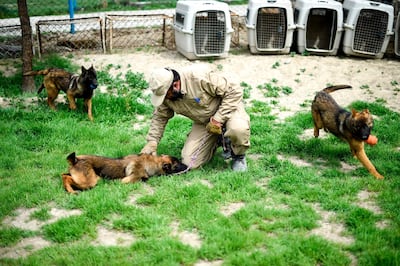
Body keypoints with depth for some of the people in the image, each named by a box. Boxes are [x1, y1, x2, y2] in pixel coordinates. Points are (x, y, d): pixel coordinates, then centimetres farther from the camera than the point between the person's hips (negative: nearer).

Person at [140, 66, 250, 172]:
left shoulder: (200, 78, -31)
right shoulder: (165, 94, -14)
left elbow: (234, 92, -26)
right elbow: (159, 117, 1)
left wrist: (218, 119, -28)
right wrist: (152, 142, -11)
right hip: (203, 123, 5)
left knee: (238, 129, -41)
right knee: (189, 162, -9)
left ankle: (239, 156, -6)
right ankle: (216, 141, 19)